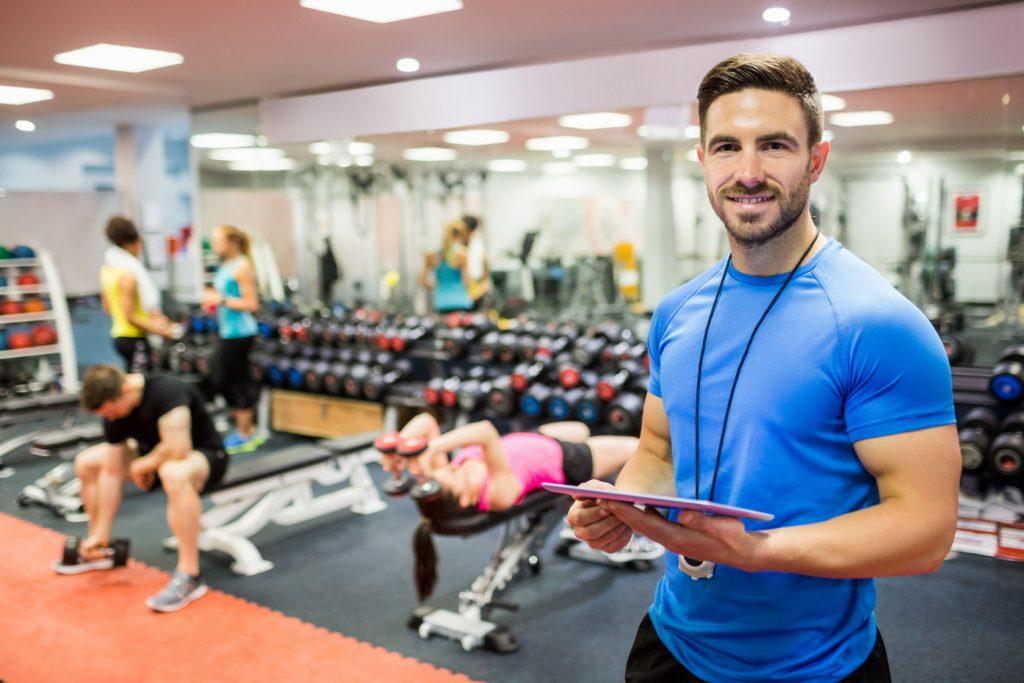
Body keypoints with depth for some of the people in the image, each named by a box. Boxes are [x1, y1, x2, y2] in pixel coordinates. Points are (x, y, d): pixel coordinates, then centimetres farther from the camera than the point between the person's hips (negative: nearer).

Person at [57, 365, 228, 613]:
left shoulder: (166, 391, -32)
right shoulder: (114, 410, -9)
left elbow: (177, 451, -39)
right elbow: (111, 472, -5)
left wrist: (142, 465, -18)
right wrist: (101, 534, -5)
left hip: (205, 455, -8)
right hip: (157, 456, 8)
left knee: (174, 473, -42)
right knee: (86, 463, 6)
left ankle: (189, 576, -34)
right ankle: (96, 550, 21)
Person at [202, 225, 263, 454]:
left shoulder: (242, 267, -13)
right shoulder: (225, 266, 14)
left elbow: (251, 303, -17)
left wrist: (222, 300, -16)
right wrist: (212, 300, 10)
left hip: (239, 333, -10)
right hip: (227, 332, 10)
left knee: (238, 382, 0)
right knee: (222, 381, 14)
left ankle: (244, 435, 12)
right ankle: (248, 429, 25)